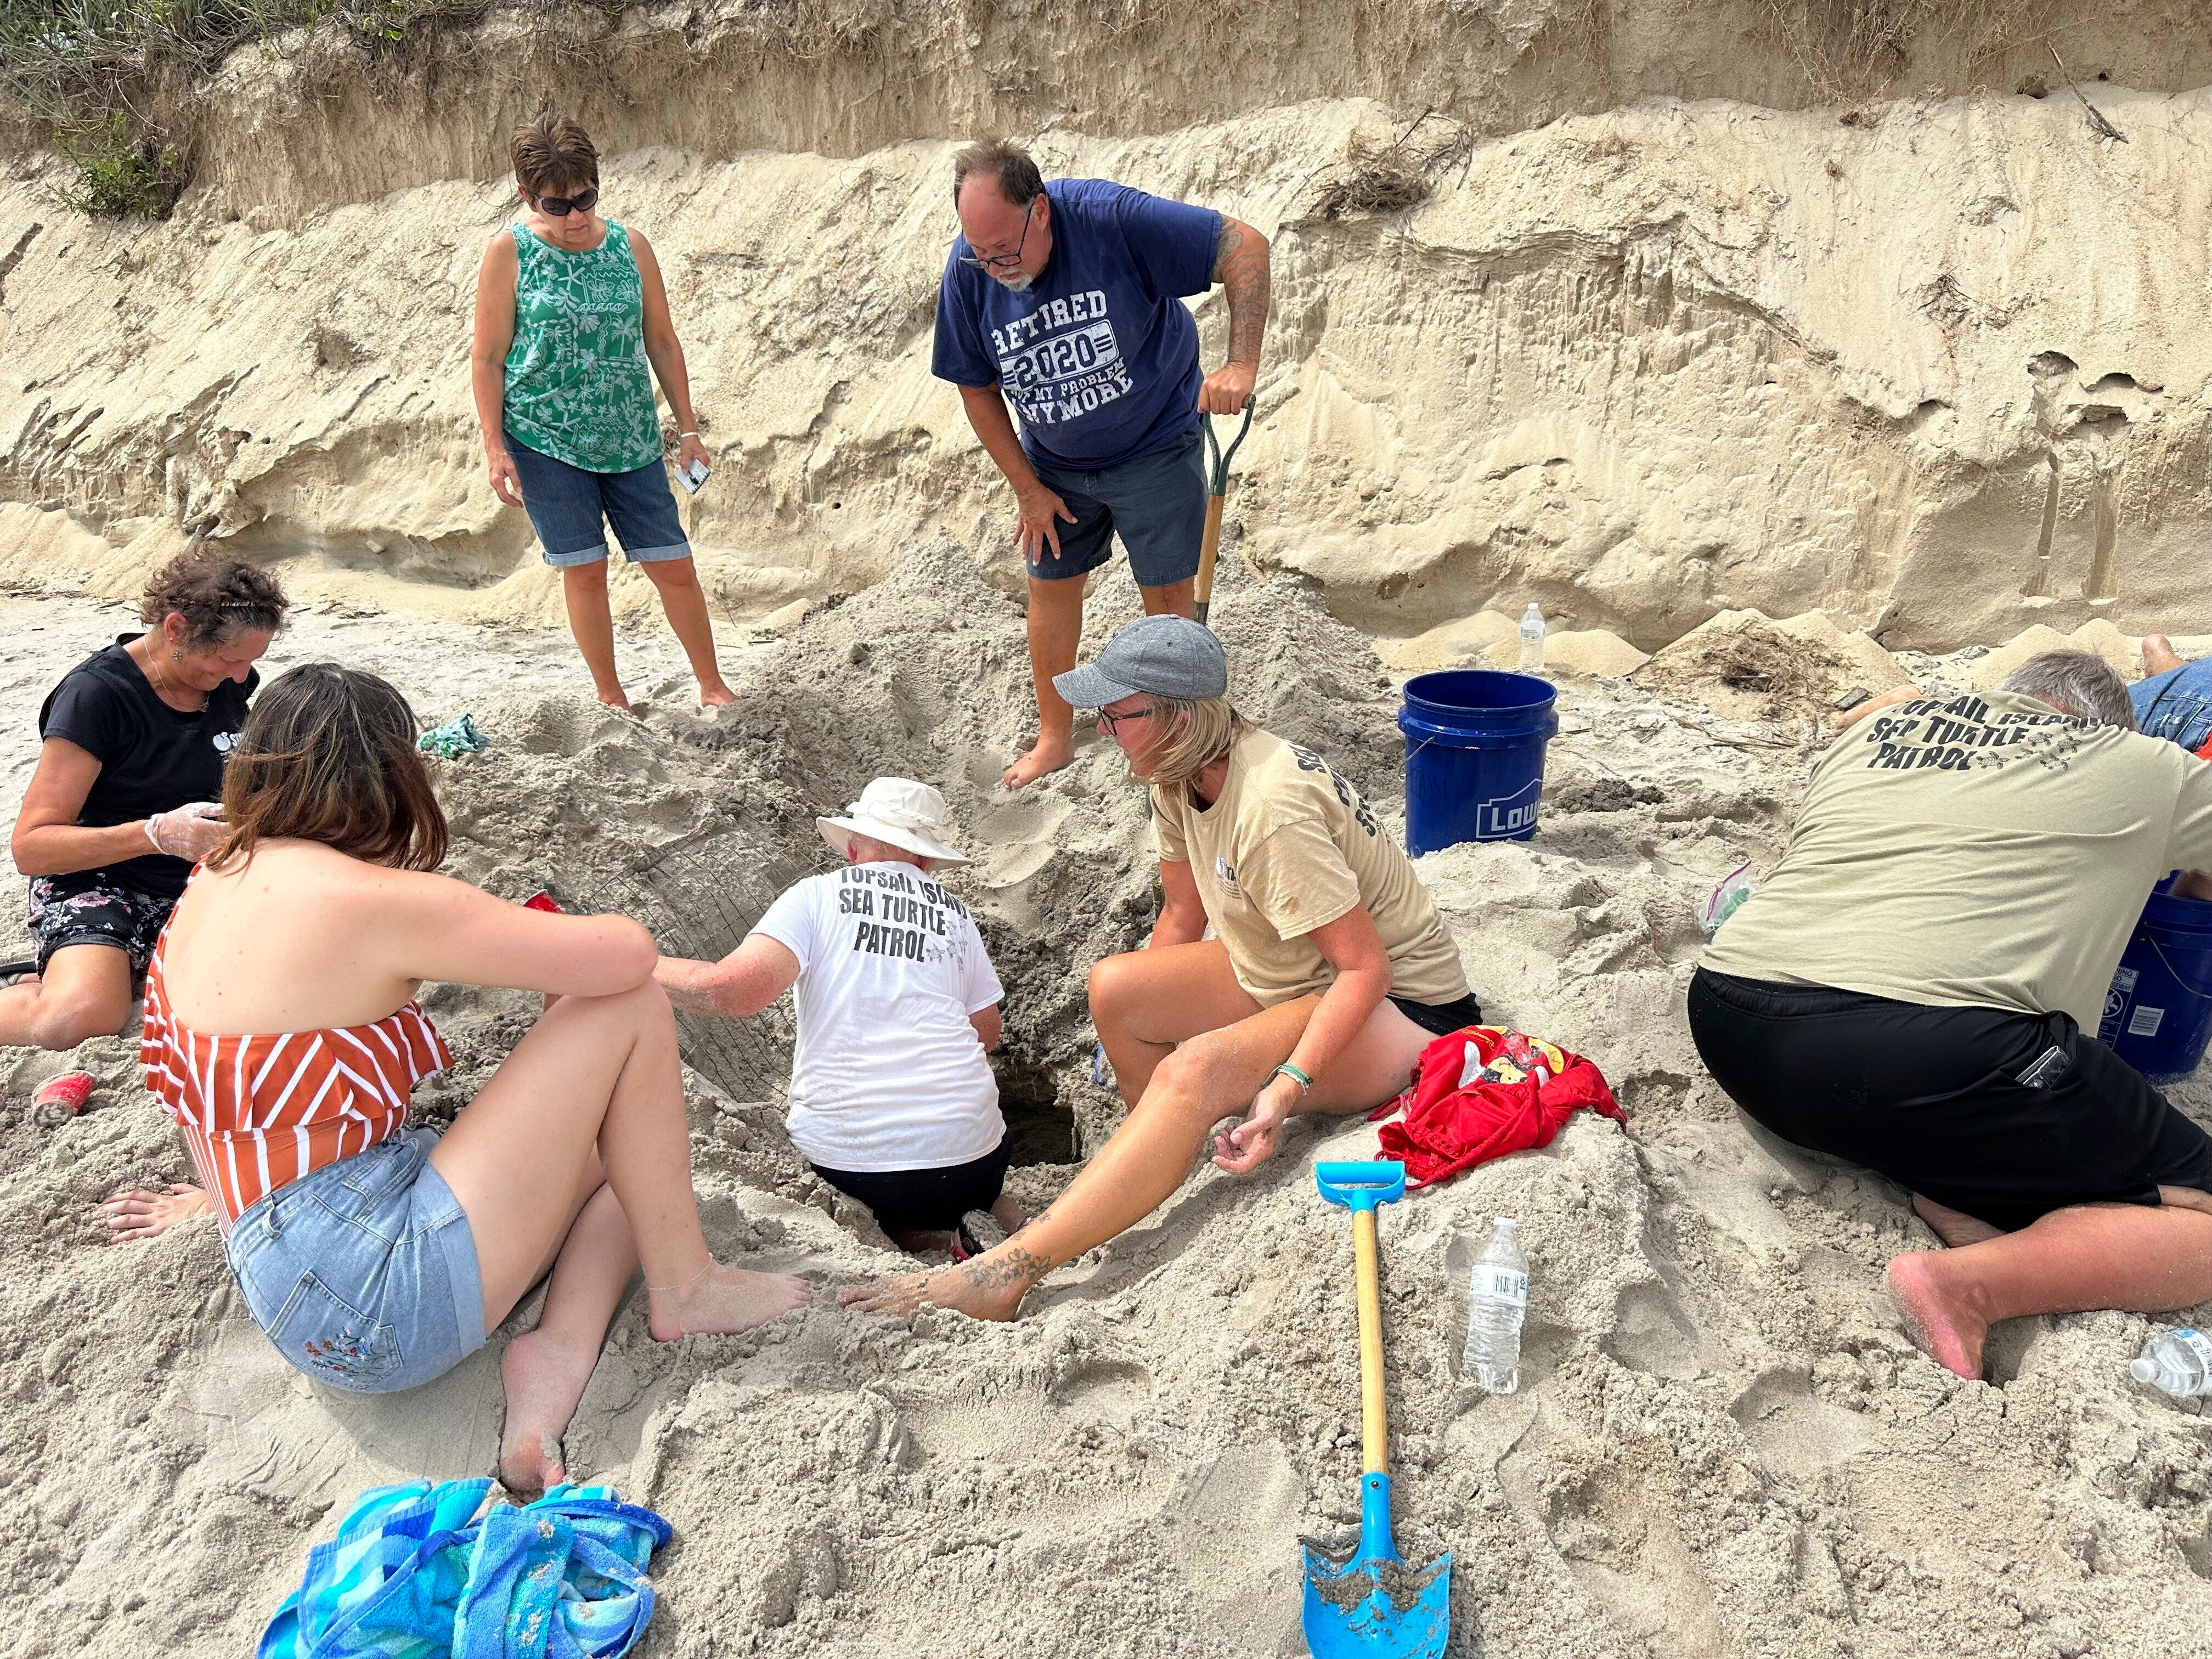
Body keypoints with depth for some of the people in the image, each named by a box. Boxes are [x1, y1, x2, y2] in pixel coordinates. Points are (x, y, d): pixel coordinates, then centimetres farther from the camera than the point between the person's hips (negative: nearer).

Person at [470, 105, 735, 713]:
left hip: (630, 438, 3)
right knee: (584, 568, 2)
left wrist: (688, 429, 8)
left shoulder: (629, 245, 2)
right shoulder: (510, 253, -5)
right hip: (545, 440, -2)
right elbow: (488, 358, -3)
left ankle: (712, 686, 20)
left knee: (673, 566, 4)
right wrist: (495, 447, -9)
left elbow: (661, 341, 9)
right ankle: (610, 698, 17)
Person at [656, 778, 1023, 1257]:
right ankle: (993, 1203, 4)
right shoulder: (955, 914, 10)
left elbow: (737, 988, -15)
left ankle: (920, 1237, 0)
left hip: (848, 1161, -2)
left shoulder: (817, 895, 0)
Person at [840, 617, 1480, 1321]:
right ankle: (1172, 1165, 9)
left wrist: (1285, 1089, -37)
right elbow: (1183, 913, 10)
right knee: (1112, 985, -6)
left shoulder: (1271, 811, -30)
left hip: (1401, 1007, -9)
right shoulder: (1181, 778, -3)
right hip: (1290, 977, 9)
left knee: (1196, 1072, -32)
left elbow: (1367, 969, -29)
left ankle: (1002, 1277, -33)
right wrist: (1141, 1014, 8)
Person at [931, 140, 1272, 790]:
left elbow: (1245, 246, -24)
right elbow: (978, 389, -3)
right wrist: (1027, 488, -3)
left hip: (1154, 445, -3)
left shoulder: (1111, 218, -28)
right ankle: (1055, 736, 26)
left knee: (1167, 597, 1)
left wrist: (1241, 364, -35)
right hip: (1053, 463, 4)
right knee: (1051, 587, 8)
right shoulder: (967, 272, -16)